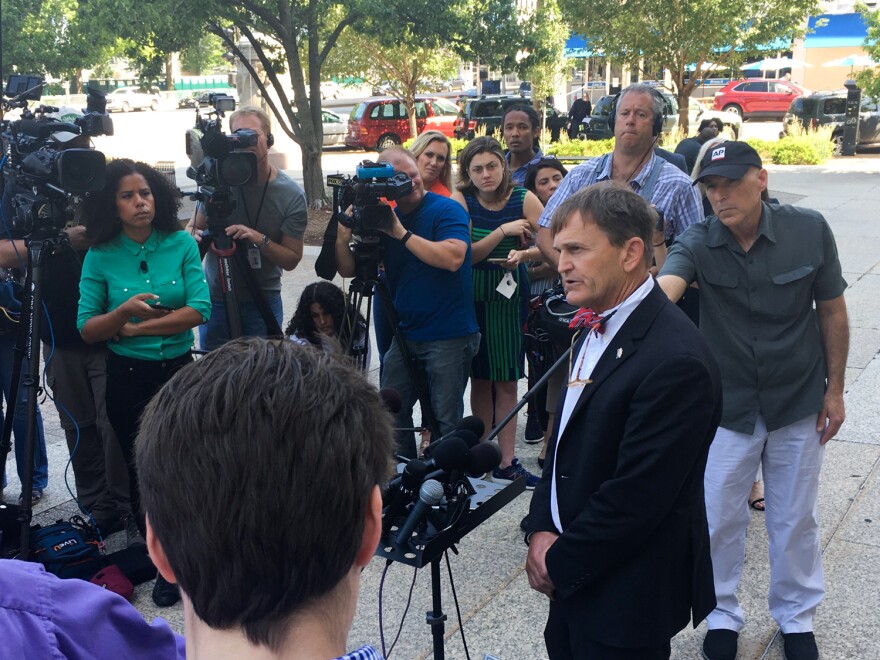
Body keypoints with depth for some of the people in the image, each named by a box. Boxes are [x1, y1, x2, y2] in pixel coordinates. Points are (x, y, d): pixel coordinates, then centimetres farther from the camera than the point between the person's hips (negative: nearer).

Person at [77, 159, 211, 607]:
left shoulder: (182, 245, -5)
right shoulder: (100, 257, -5)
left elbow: (199, 311, -15)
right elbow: (87, 330, -7)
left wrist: (134, 329, -16)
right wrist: (124, 311, -26)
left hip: (178, 369, 0)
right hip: (128, 377, 0)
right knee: (142, 469, 7)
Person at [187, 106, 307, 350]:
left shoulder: (292, 195, -9)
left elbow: (292, 259, -7)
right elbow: (193, 227, 4)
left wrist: (260, 239, -25)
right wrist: (194, 235, -20)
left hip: (263, 303, -1)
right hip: (215, 300, 2)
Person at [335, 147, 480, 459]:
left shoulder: (446, 209, -8)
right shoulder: (383, 217, 9)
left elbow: (453, 257, -27)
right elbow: (349, 270, 9)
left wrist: (402, 233, -22)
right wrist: (343, 237, -11)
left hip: (449, 337, -6)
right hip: (406, 334, 7)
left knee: (447, 421, 0)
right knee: (390, 413, 12)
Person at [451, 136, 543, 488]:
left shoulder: (523, 199, -6)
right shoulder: (462, 200, -6)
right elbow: (465, 255, -13)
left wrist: (524, 254, -26)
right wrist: (503, 231, -21)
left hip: (509, 294, 0)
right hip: (472, 296, 0)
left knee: (506, 380, 0)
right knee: (480, 377, 9)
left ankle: (505, 462, 5)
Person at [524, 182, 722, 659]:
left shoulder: (675, 360, -26)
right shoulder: (595, 330, 4)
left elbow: (636, 497, -25)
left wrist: (559, 563, -13)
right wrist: (540, 530, -1)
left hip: (626, 598, -8)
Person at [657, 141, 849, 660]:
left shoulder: (809, 230, -13)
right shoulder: (698, 244, -15)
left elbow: (832, 311, -2)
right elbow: (664, 287, -37)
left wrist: (835, 388, 0)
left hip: (798, 404, 0)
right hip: (727, 407, 0)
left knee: (796, 520, 15)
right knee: (720, 520, 10)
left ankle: (796, 617, 38)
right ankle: (723, 616, 33)